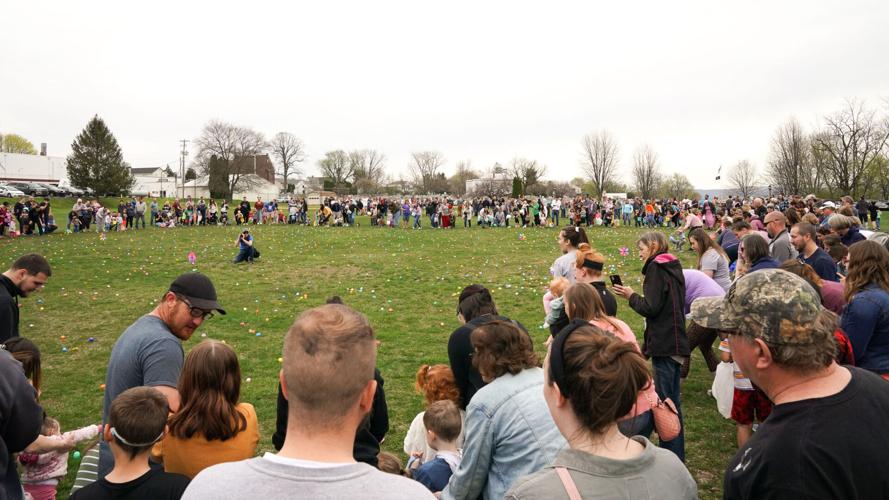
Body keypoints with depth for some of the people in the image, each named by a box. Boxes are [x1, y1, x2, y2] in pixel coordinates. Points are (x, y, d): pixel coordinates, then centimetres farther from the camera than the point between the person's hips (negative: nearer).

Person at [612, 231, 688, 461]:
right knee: (673, 399, 17)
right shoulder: (674, 267, 14)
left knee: (665, 399, -3)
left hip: (664, 343, -9)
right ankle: (677, 454, 27)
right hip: (676, 341, 9)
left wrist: (631, 295, -5)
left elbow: (651, 308, -19)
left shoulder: (656, 268, -13)